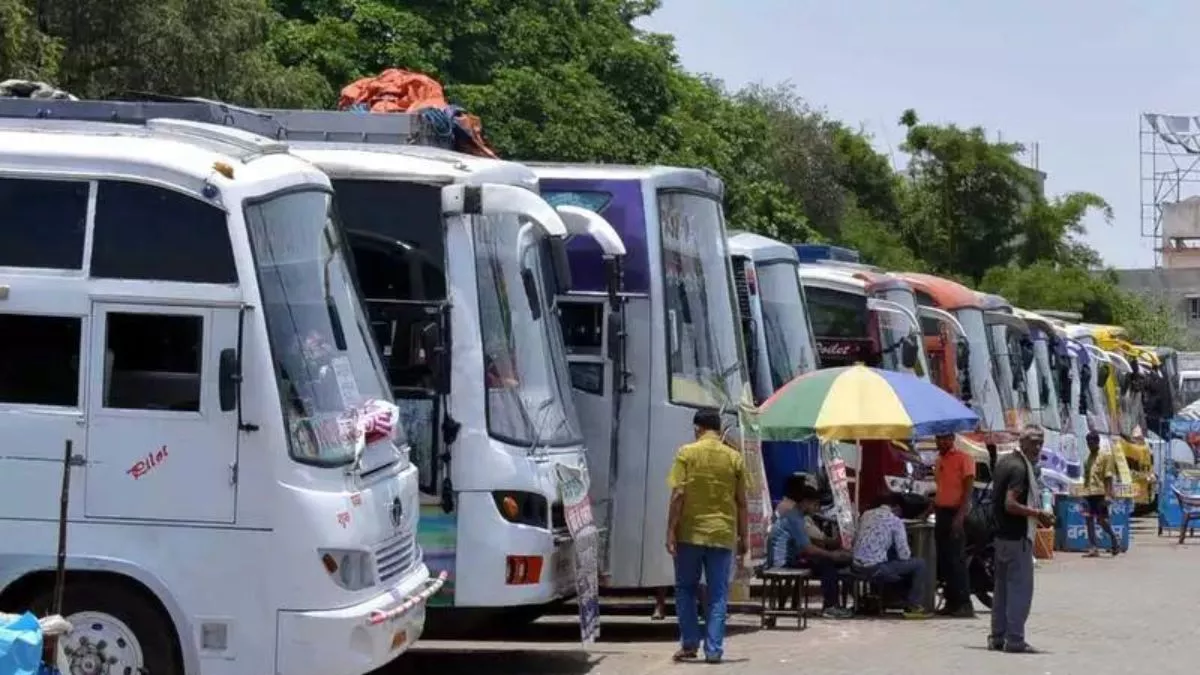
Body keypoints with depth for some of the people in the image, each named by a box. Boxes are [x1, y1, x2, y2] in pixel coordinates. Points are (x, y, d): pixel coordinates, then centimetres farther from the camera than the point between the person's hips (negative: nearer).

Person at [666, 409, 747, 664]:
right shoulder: (734, 458, 4)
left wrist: (671, 531, -7)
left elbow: (678, 495, -10)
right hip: (722, 535, 1)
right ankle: (713, 650, 0)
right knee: (718, 595, 5)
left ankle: (689, 644, 9)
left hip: (690, 533, -1)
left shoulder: (687, 453, -3)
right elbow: (741, 502, 4)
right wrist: (743, 537, 11)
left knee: (686, 589, 13)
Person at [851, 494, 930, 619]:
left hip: (858, 569, 7)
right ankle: (913, 606, 9)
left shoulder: (866, 515, 14)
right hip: (876, 569, -7)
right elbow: (904, 555, -6)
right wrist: (907, 554, 19)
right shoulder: (895, 520, -4)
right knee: (919, 564, 8)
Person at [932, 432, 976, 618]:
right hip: (941, 514, 8)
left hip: (955, 514, -8)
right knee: (943, 561, 7)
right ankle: (951, 602, 11)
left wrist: (960, 516, -21)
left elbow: (968, 490, -13)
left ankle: (964, 604, -13)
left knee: (956, 560, -13)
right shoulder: (939, 461, 18)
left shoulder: (964, 458, -7)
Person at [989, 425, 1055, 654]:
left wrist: (1036, 513, 16)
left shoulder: (1004, 462, 12)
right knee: (1021, 588, -5)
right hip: (1017, 537, -10)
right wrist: (1038, 513, -18)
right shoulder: (1019, 467, -17)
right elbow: (1010, 504, -25)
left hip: (1002, 534, 10)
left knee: (1003, 587, 14)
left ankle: (997, 637, 17)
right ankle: (1014, 639, -5)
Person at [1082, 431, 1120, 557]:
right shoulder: (1088, 458, 16)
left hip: (1100, 493, -6)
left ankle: (1114, 542, 15)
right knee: (1089, 519, 2)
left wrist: (1107, 495, -15)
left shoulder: (1105, 457, -4)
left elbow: (1108, 477, -8)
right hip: (1089, 493, 6)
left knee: (1102, 520, -5)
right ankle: (1093, 548, 4)